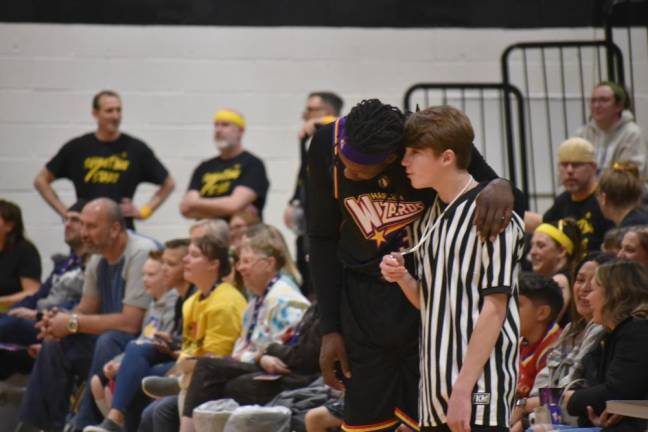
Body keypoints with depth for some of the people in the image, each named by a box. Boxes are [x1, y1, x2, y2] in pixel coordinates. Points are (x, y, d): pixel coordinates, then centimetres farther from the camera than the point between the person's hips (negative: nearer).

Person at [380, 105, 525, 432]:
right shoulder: (428, 218, 15)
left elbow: (494, 308, -14)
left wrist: (463, 389, -18)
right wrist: (402, 278, -2)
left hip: (478, 393, -8)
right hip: (434, 392, 8)